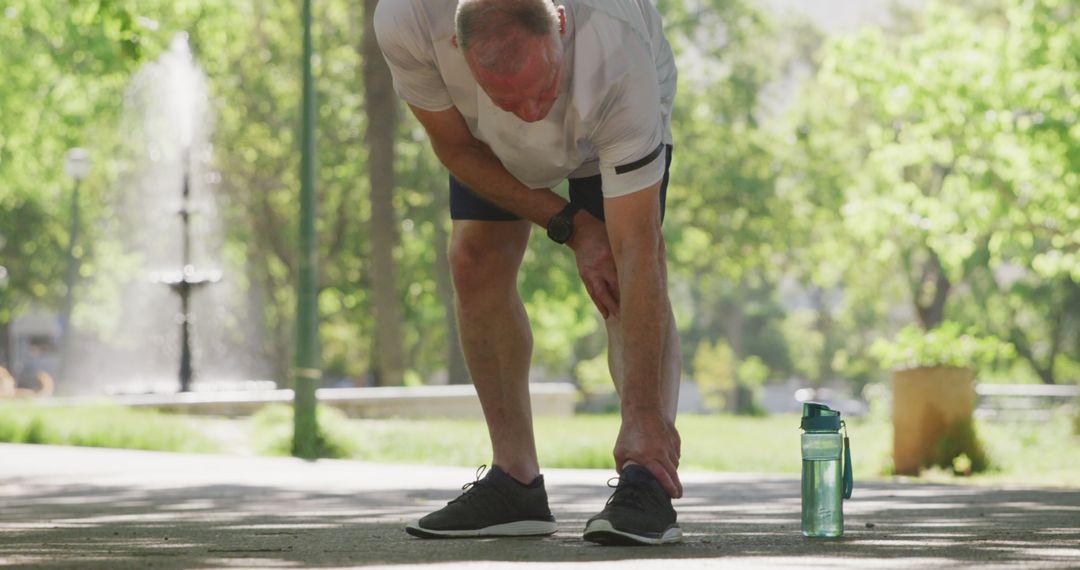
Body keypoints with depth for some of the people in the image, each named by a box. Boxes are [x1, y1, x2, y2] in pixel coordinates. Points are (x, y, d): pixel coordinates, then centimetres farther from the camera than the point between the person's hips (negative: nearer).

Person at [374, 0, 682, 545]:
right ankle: (516, 484, -4)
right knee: (475, 261, -10)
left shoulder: (619, 58, -47)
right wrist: (570, 226, -25)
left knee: (632, 266, -22)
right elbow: (455, 148, -20)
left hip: (614, 126, -3)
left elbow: (636, 249, -43)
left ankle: (645, 480, -24)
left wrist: (642, 414, -43)